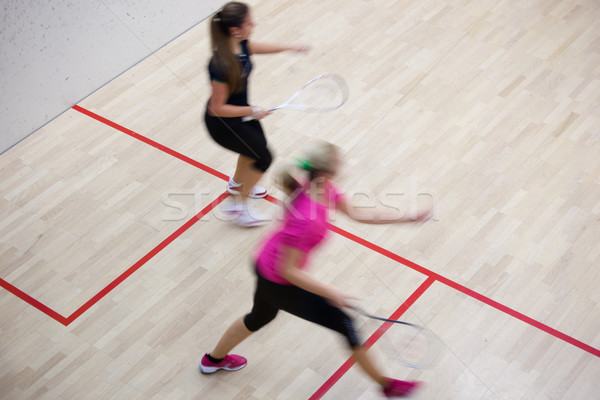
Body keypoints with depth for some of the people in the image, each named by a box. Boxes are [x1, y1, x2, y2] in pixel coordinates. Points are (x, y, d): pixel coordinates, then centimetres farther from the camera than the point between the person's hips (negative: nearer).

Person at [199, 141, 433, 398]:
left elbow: (357, 214, -2)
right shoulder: (306, 219, -38)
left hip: (266, 265, 9)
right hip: (280, 284, -9)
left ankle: (214, 359, 60)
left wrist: (408, 217, -3)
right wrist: (330, 293, -23)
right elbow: (289, 271, -29)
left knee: (260, 317, 36)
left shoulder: (322, 188, -13)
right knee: (345, 324, 4)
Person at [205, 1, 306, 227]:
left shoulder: (240, 44, -14)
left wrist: (288, 48, 17)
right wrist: (252, 111, -23)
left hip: (240, 112, 9)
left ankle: (236, 183, 61)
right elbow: (217, 108, -31)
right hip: (223, 124, -9)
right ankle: (238, 205, 24)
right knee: (264, 158, 4)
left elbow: (256, 48, 12)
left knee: (255, 147, 30)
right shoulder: (221, 67, -40)